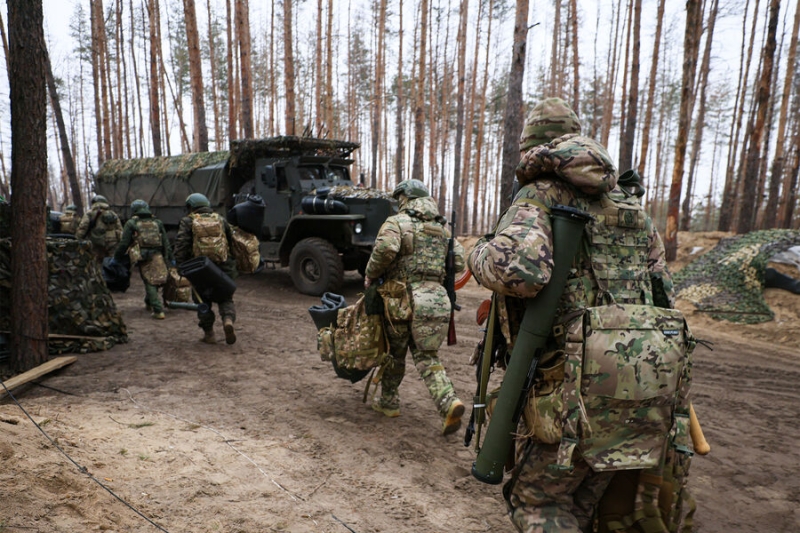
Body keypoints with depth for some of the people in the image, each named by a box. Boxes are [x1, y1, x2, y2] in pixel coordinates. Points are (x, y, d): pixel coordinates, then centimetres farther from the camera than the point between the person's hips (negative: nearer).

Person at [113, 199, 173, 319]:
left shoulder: (131, 223, 4)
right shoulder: (157, 222, 14)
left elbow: (124, 243, 1)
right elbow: (166, 242, 12)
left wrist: (117, 257, 10)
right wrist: (170, 258, 16)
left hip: (143, 257, -3)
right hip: (158, 256, 3)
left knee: (150, 283, 0)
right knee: (155, 281, 16)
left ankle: (158, 310, -7)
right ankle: (149, 303, 35)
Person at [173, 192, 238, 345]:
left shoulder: (187, 222, 3)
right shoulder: (220, 219, 12)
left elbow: (181, 246, -6)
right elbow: (231, 242, 13)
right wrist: (231, 263, 20)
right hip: (223, 266, 2)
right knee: (225, 297, 13)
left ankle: (208, 333, 14)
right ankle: (228, 319, -14)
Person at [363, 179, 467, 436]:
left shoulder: (397, 222, -1)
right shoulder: (442, 227, 16)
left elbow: (386, 248, -21)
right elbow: (459, 261, 11)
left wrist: (370, 275, -6)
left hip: (406, 298, -4)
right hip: (438, 298, 4)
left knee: (394, 352, 16)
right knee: (427, 357, 10)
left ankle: (389, 402, 30)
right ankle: (449, 402, -10)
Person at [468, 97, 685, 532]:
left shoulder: (537, 199, -9)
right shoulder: (631, 206, 11)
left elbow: (519, 269, -30)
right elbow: (662, 295, 15)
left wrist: (481, 255, -9)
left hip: (570, 391, -6)